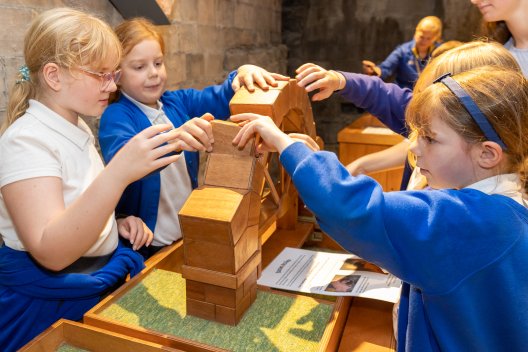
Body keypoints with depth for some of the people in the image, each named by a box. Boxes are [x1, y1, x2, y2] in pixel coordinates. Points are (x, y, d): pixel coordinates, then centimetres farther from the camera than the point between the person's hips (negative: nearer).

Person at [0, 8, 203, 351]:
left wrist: (113, 224, 0)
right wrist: (119, 173, -40)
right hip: (50, 302, -7)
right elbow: (50, 252, -29)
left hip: (105, 275, 7)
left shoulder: (78, 129, 6)